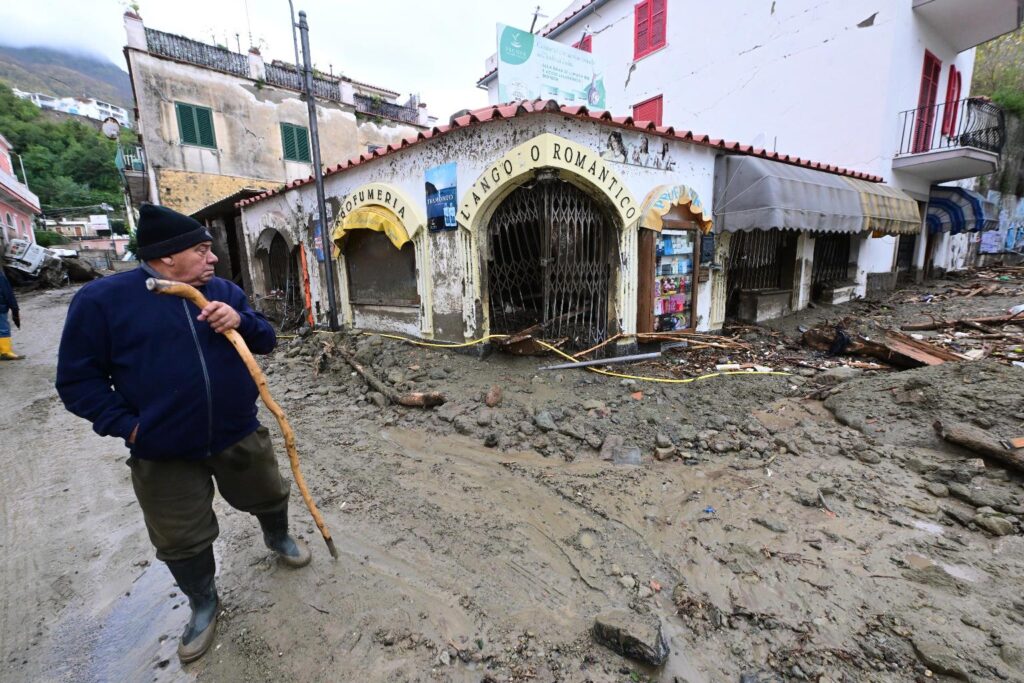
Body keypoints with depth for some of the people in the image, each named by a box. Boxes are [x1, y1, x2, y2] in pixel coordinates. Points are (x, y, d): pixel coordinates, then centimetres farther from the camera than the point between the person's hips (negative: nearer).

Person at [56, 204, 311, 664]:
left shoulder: (222, 291, 2)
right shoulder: (102, 299, -8)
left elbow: (266, 341, 4)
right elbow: (78, 379, -5)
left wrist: (240, 322, -17)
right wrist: (126, 425, -14)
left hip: (240, 436, 3)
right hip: (164, 455, -2)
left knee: (269, 498, 21)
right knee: (181, 541, 14)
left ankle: (277, 538, 53)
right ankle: (203, 603, 40)